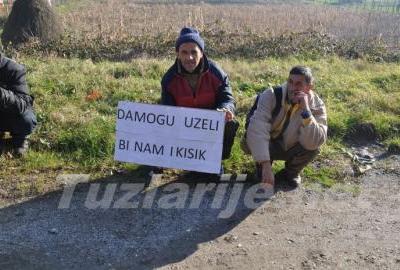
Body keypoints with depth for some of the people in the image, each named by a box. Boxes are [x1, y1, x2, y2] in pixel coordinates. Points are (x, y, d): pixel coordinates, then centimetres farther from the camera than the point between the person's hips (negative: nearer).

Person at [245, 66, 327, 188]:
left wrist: (306, 110, -40)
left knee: (313, 147, -27)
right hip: (267, 148, -2)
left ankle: (291, 172, 5)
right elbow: (257, 131, -36)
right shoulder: (271, 95, -24)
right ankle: (261, 169, 0)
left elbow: (314, 143, -32)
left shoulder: (317, 106, -18)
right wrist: (266, 165, -45)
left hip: (291, 149, 2)